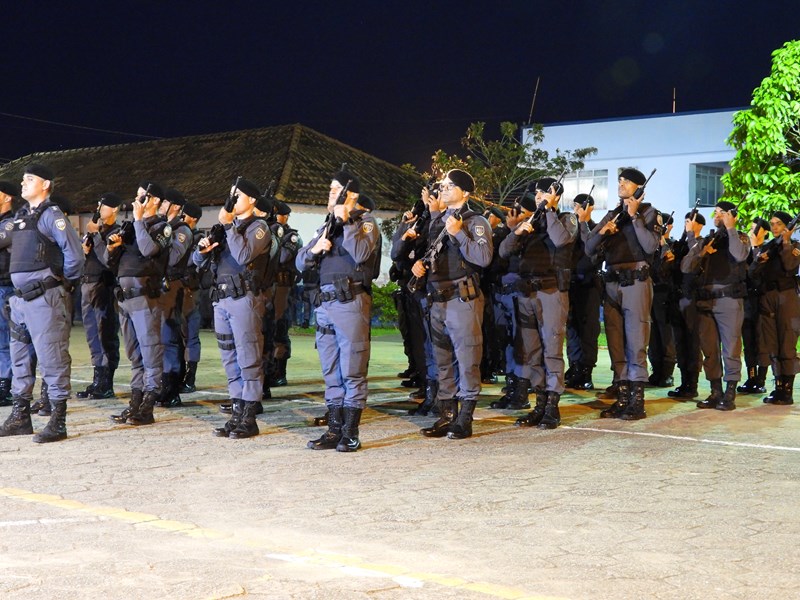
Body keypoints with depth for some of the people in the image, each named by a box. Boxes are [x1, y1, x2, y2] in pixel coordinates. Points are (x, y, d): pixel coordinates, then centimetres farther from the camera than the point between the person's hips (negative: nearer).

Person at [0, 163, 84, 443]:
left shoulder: (50, 215, -7)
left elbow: (73, 250, -15)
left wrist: (66, 278, -3)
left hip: (44, 297, -9)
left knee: (52, 357, -7)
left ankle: (57, 422, -4)